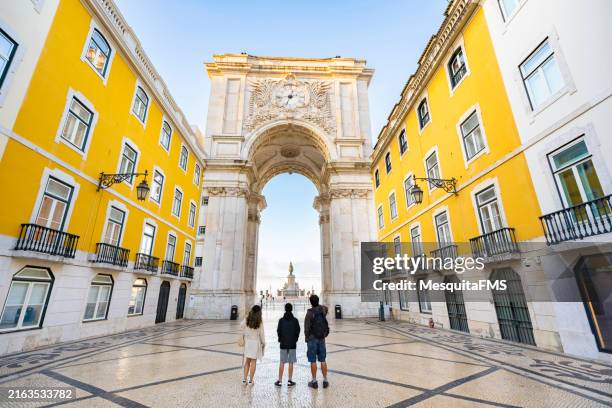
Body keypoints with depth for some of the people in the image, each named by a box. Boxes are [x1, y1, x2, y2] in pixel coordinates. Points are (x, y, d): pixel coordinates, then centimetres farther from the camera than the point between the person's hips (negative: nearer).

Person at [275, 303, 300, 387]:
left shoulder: (281, 320, -6)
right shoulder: (295, 320, -6)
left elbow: (278, 331, -4)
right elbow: (297, 331, -3)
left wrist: (280, 339, 12)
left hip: (283, 344, 1)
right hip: (292, 344, 0)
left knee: (282, 363, 8)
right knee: (291, 363, 7)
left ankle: (280, 381, 13)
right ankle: (290, 381, 12)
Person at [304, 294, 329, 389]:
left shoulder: (309, 313, -16)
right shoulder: (323, 310, -3)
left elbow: (307, 328, -13)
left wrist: (306, 338, -1)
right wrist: (317, 304, 18)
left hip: (312, 339, -4)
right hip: (322, 338, 4)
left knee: (313, 361, 5)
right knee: (322, 360, 12)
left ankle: (314, 381, 13)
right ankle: (325, 381, 18)